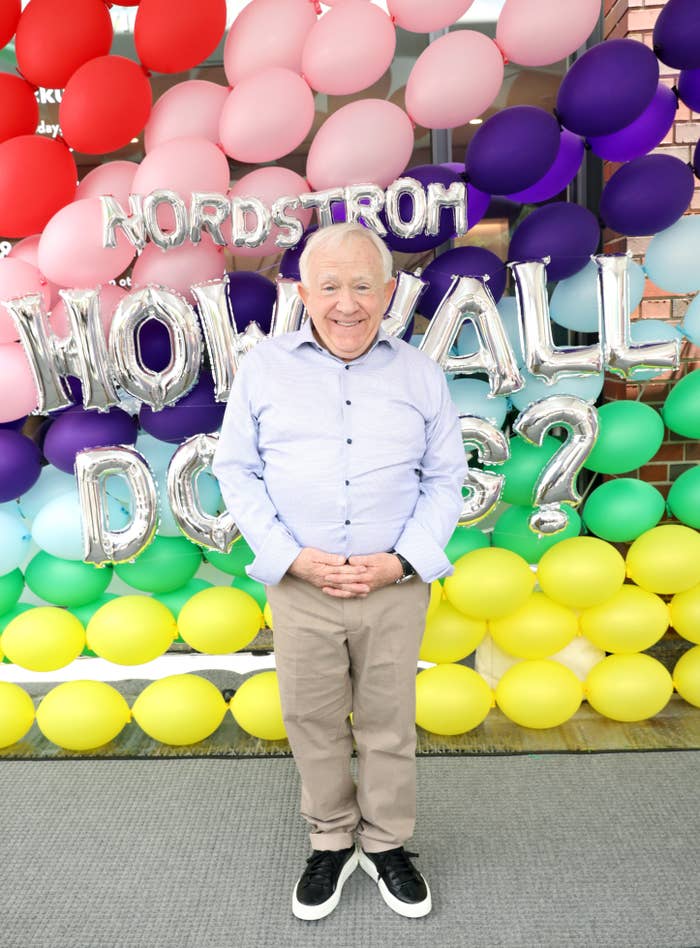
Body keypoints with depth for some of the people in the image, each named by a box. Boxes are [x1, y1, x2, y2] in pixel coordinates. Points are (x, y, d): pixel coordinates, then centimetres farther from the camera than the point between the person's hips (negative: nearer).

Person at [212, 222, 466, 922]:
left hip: (396, 586, 1)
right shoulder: (262, 368, 0)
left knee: (389, 724, 14)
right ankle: (332, 842, 40)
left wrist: (402, 560, -9)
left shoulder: (420, 375, 2)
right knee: (314, 722, 14)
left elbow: (445, 478, 5)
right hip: (300, 587, 0)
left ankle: (388, 845, 39)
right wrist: (291, 556, -11)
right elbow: (236, 471, 1)